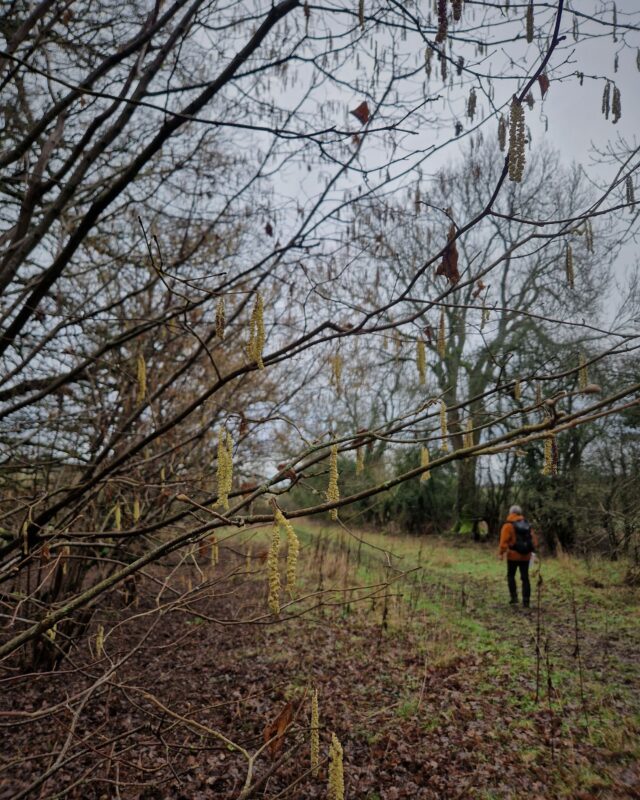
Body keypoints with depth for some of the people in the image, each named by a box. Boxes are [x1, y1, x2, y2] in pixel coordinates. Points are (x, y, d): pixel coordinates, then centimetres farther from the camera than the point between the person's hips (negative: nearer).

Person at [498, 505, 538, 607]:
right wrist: (531, 549, 18)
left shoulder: (508, 525, -10)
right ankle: (526, 601, 9)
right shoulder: (527, 525, 7)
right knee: (525, 578, 9)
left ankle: (514, 598, 5)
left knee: (511, 576, 12)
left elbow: (504, 540, -17)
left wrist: (501, 553, -11)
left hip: (513, 556, -4)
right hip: (525, 556, 4)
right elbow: (534, 539, 8)